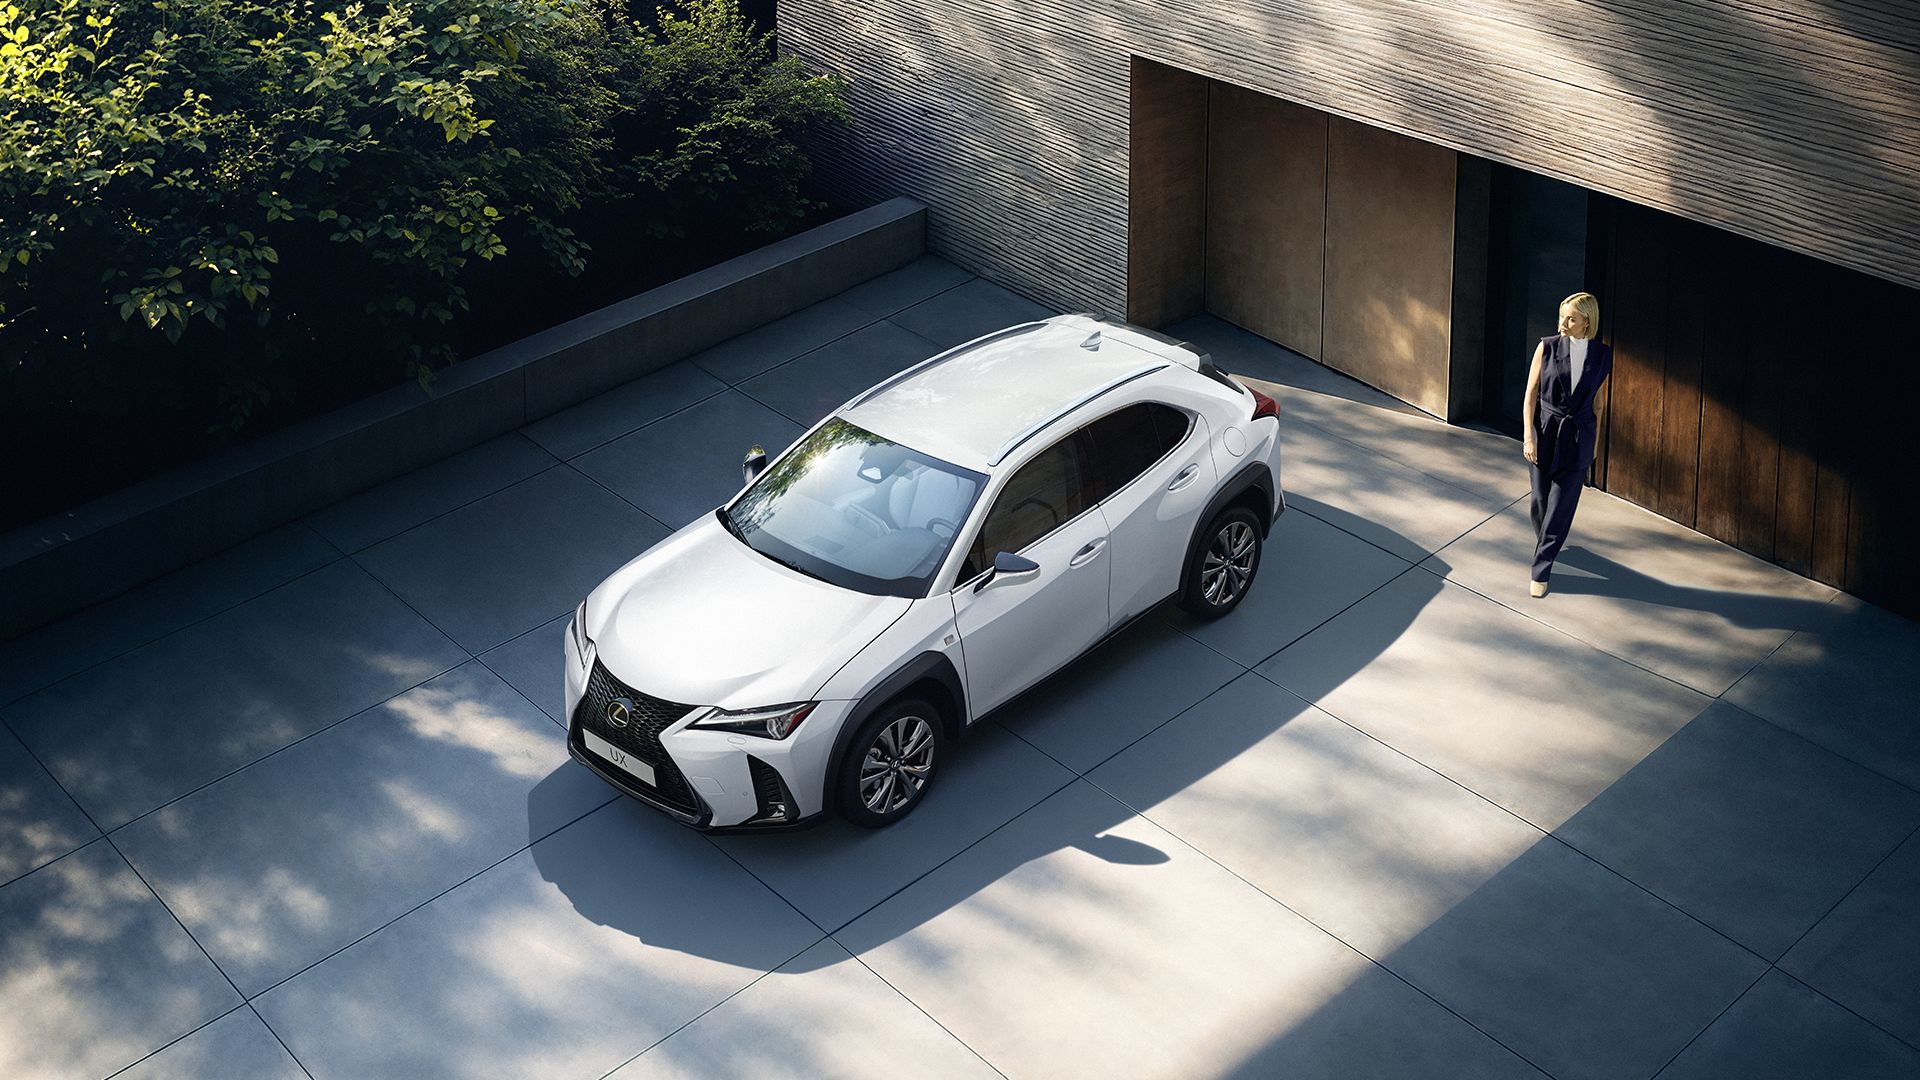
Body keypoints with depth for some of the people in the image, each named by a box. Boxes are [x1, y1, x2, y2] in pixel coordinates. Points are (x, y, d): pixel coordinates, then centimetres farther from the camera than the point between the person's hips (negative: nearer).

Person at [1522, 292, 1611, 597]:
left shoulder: (1602, 355, -4)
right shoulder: (1547, 347, -6)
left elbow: (1598, 400, 7)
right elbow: (1531, 393, -3)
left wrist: (1594, 443, 11)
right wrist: (1529, 437, -8)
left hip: (1577, 437, 0)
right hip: (1545, 431, 0)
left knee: (1561, 506, -2)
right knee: (1541, 496, 11)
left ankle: (1540, 570, 6)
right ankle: (1543, 539, 42)